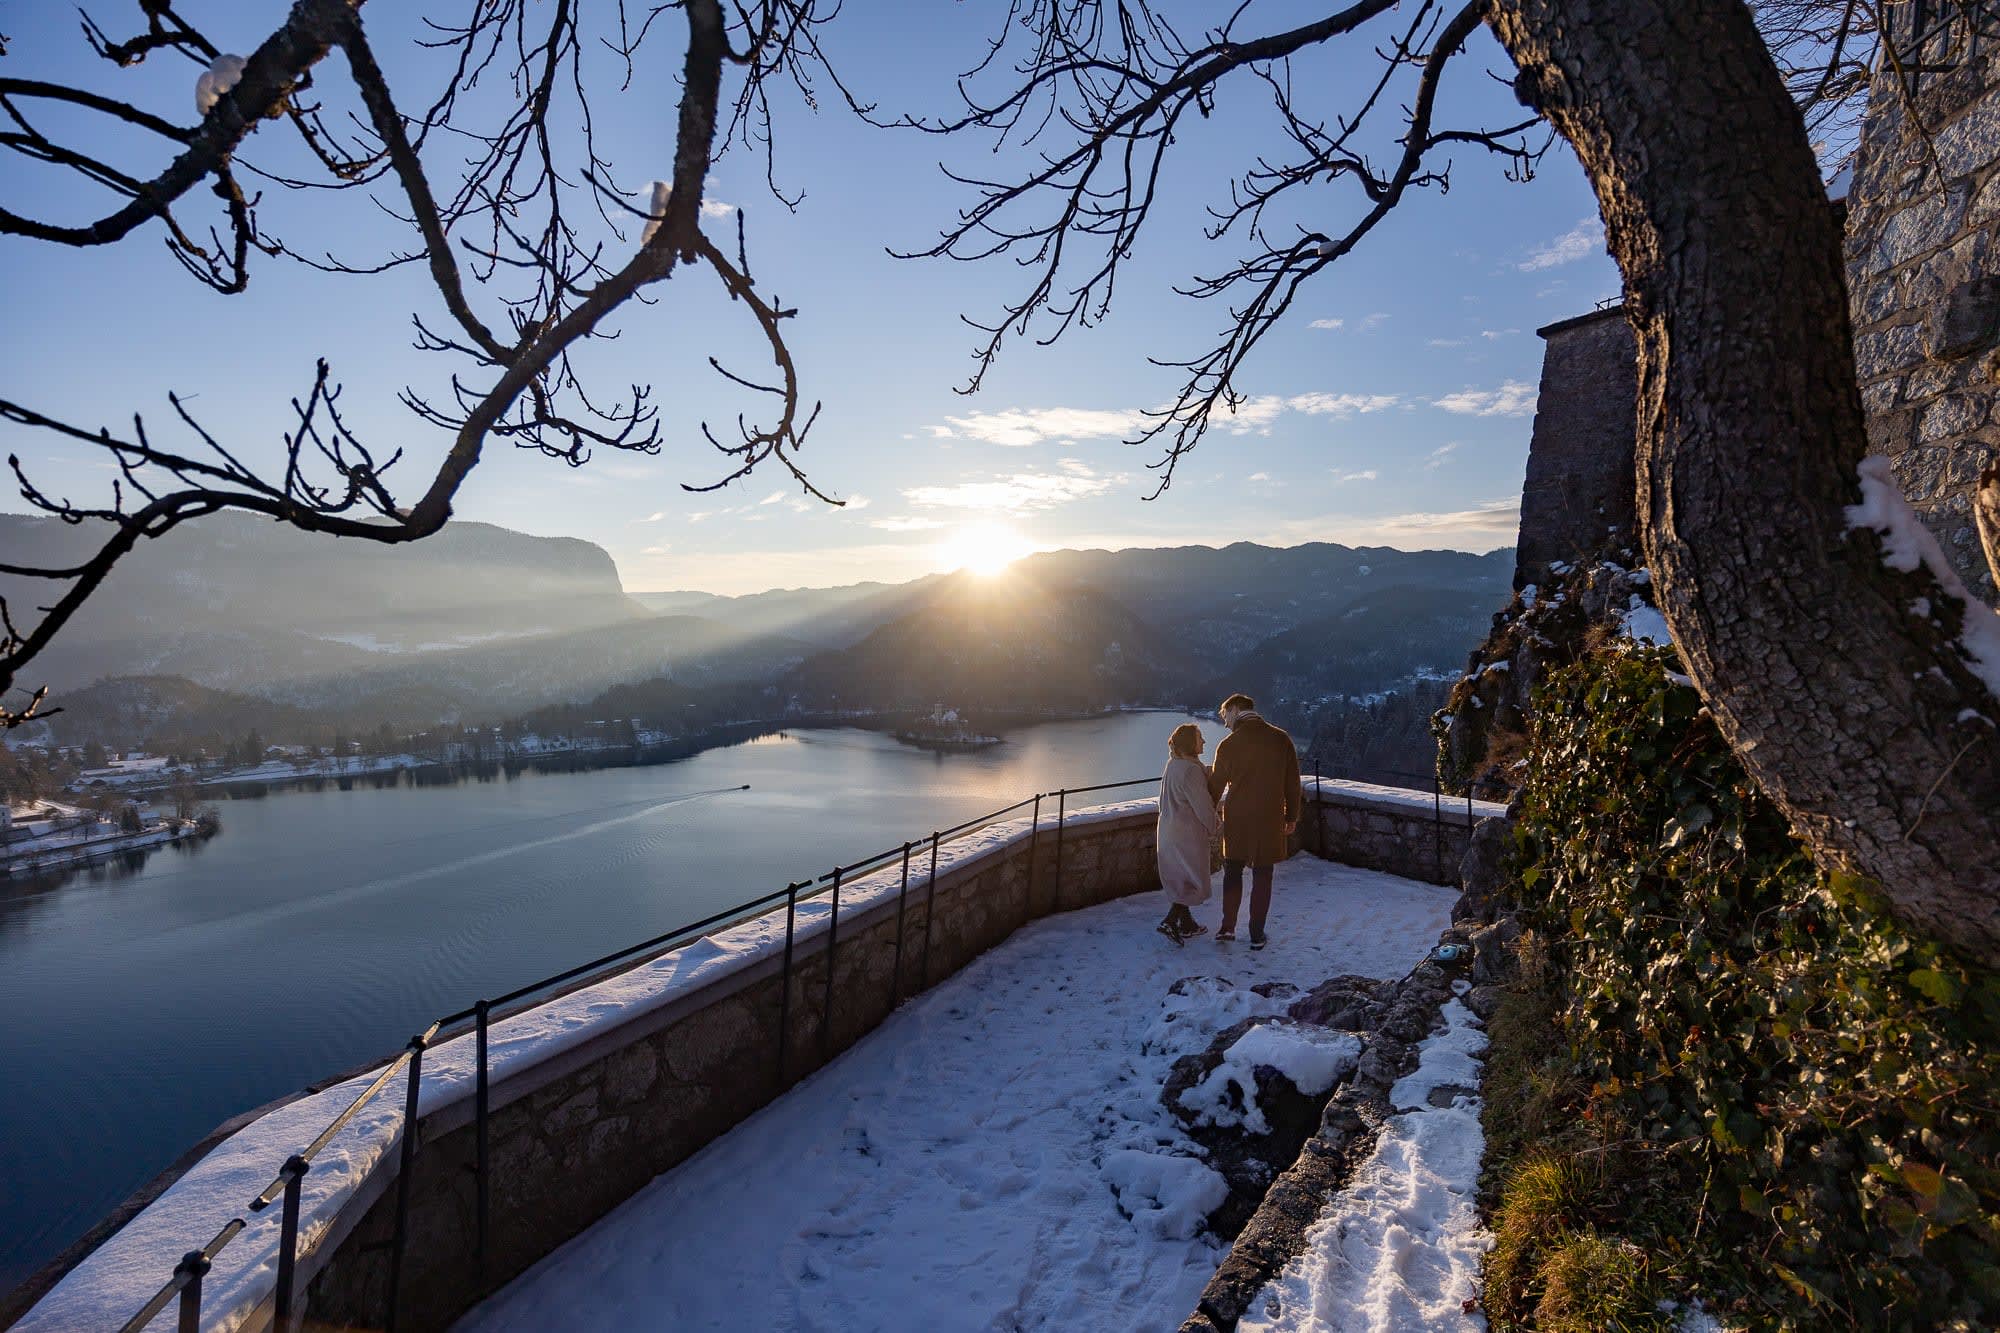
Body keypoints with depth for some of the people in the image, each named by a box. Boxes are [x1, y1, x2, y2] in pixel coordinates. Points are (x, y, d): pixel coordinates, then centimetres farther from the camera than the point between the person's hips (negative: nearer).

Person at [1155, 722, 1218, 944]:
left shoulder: (1172, 765, 8)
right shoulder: (1191, 770, -21)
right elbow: (1202, 804, -18)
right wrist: (1215, 827, -3)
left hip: (1169, 831, 9)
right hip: (1188, 833, -9)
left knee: (1179, 879, 16)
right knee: (1193, 881, 1)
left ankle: (1187, 924, 27)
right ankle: (1170, 922, -4)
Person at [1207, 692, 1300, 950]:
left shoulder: (1227, 744, -8)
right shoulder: (1281, 738, -2)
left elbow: (1216, 786, 1)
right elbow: (1292, 782, 2)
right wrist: (1292, 816, 12)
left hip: (1237, 820, -1)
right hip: (1270, 820, 1)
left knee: (1232, 872, 15)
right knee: (1262, 876, 9)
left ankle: (1228, 927, 13)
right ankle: (1257, 935, 14)